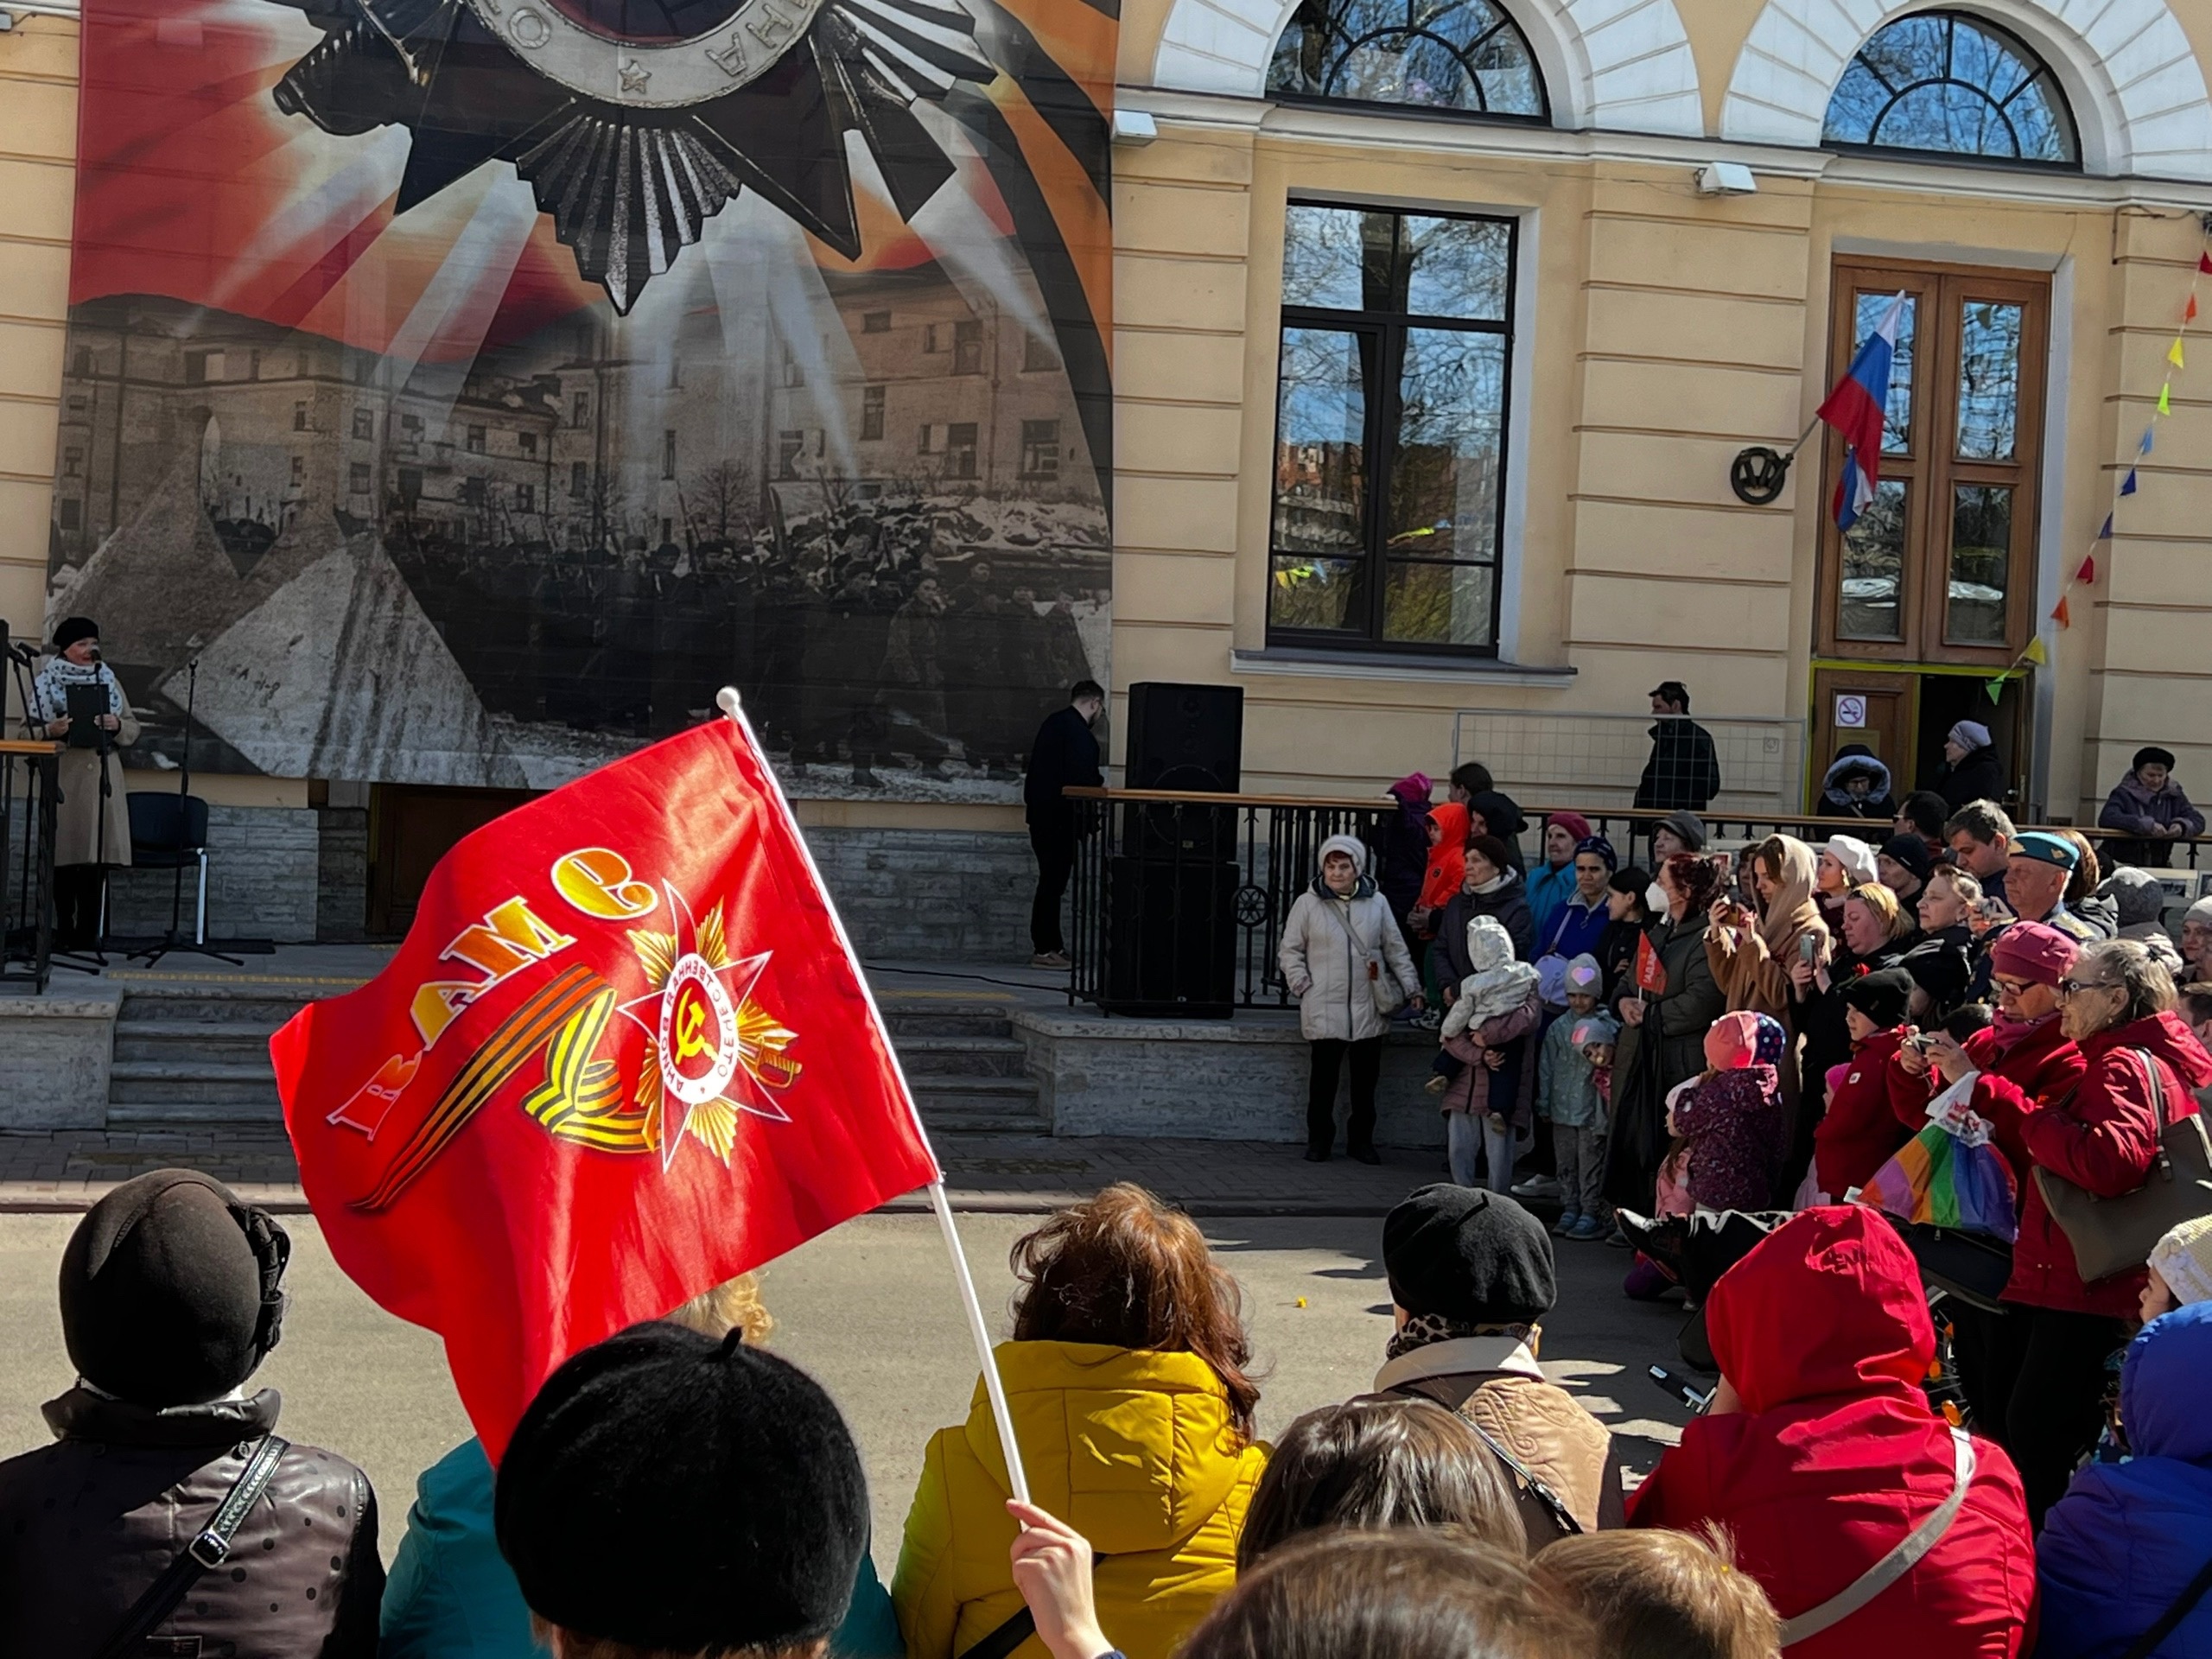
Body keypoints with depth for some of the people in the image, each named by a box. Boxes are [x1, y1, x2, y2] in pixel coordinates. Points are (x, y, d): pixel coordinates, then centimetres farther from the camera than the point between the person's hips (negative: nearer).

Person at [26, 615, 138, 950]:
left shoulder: (109, 680, 12)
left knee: (97, 853, 0)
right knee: (65, 854, -3)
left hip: (103, 776, 2)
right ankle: (64, 931, 4)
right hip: (64, 778, -2)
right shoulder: (46, 681, 4)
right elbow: (30, 730, -1)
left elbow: (133, 728, 11)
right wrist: (50, 731, -21)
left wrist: (118, 726, -11)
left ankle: (87, 932, 5)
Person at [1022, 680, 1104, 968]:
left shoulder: (1054, 722, 15)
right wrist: (1100, 783, -2)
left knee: (1051, 880, 13)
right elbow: (1082, 780, -22)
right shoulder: (1076, 731, -16)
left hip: (1042, 812, 10)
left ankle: (1051, 946, 18)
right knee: (1053, 881, -5)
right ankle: (1045, 949, -2)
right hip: (1059, 816, -10)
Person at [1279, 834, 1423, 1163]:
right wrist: (1303, 986, -6)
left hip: (1369, 1009, 2)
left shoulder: (1376, 903, 5)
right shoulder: (1308, 903, 0)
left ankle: (1362, 1139, 21)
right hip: (1324, 1009, -2)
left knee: (1366, 1077, 9)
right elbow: (1290, 950, 4)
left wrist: (1412, 987, 4)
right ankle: (1319, 1139, 16)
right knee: (1324, 1076, 3)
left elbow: (1396, 949, 10)